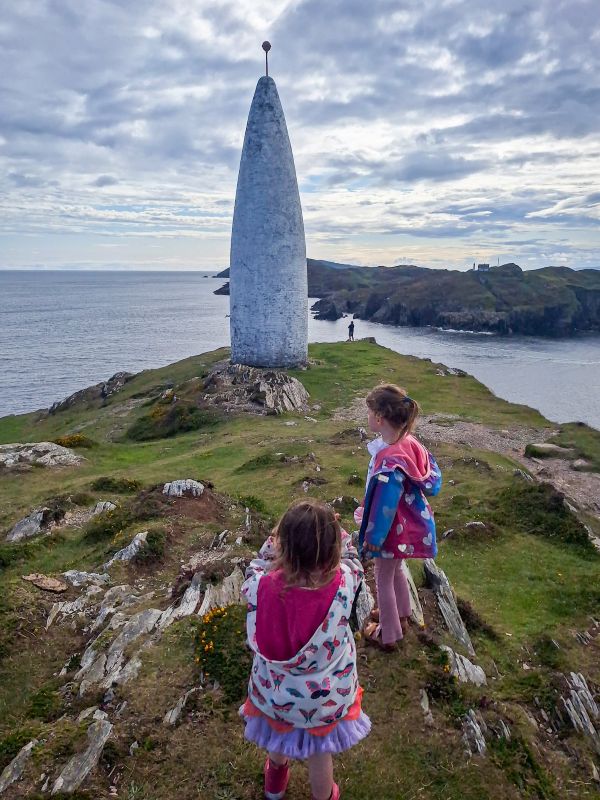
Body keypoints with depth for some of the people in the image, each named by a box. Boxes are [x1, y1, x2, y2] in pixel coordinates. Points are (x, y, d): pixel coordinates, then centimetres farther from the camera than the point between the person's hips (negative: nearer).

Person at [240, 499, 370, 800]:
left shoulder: (264, 587, -32)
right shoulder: (342, 585, -32)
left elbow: (254, 570, -6)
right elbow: (351, 560, -7)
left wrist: (277, 537, -4)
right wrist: (333, 529, 1)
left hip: (275, 688, 3)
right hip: (324, 694, -2)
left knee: (278, 734, 35)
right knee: (319, 752, 27)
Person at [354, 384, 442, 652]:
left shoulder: (389, 461, -37)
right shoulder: (409, 442, -12)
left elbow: (385, 504, -27)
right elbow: (431, 479, 1)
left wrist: (373, 537, -14)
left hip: (393, 529, -8)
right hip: (409, 523, 8)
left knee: (384, 579, 16)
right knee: (396, 569, 30)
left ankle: (388, 635, 37)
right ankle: (401, 616, 53)